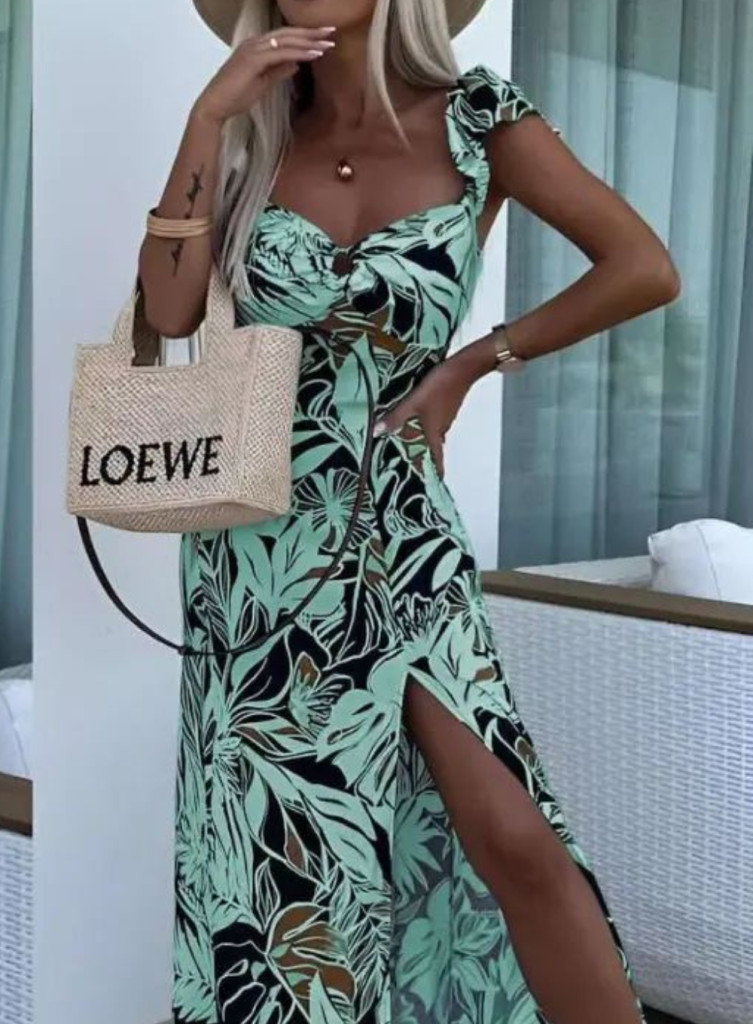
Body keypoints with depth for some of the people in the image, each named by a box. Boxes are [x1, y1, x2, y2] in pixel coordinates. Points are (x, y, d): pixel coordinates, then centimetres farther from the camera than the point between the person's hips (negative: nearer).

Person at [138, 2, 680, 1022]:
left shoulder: (474, 117, -3)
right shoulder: (256, 135, 4)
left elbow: (644, 269, -10)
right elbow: (170, 311, -8)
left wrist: (470, 364, -7)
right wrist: (208, 116, -10)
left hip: (395, 519, -3)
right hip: (255, 534, 3)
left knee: (514, 834, -13)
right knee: (273, 840, 11)